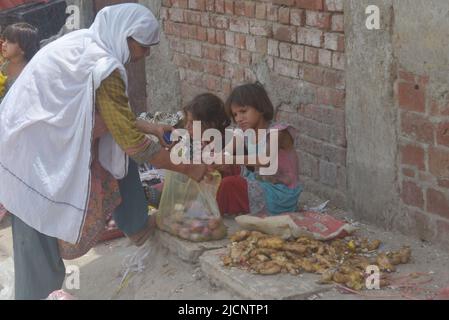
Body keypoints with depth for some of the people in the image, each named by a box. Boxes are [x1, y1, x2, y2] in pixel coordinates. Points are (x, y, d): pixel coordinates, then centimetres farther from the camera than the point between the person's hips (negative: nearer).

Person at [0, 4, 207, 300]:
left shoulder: (87, 44, 4)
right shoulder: (102, 66, -23)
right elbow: (132, 143, -19)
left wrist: (148, 129, 20)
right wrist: (187, 168, -9)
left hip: (39, 136, 9)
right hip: (33, 154, -9)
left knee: (119, 156, 14)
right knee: (38, 237, -1)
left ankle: (137, 227, 27)